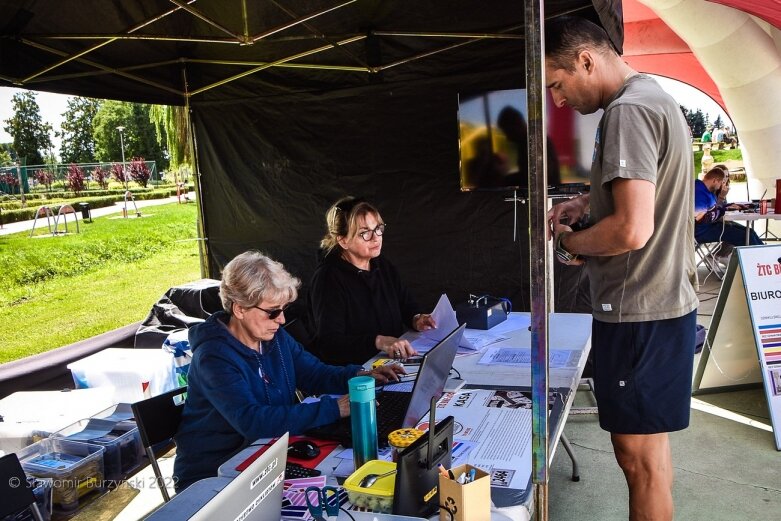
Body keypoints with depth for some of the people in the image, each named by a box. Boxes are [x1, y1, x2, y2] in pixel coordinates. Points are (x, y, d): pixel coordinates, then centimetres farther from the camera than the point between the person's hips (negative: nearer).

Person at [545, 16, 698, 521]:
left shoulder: (628, 111, -18)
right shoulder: (655, 97, 14)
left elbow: (632, 230, -27)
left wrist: (571, 242, -9)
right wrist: (586, 202, 14)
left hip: (640, 315, -10)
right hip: (666, 302, 10)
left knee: (639, 456, 2)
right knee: (651, 442, 21)